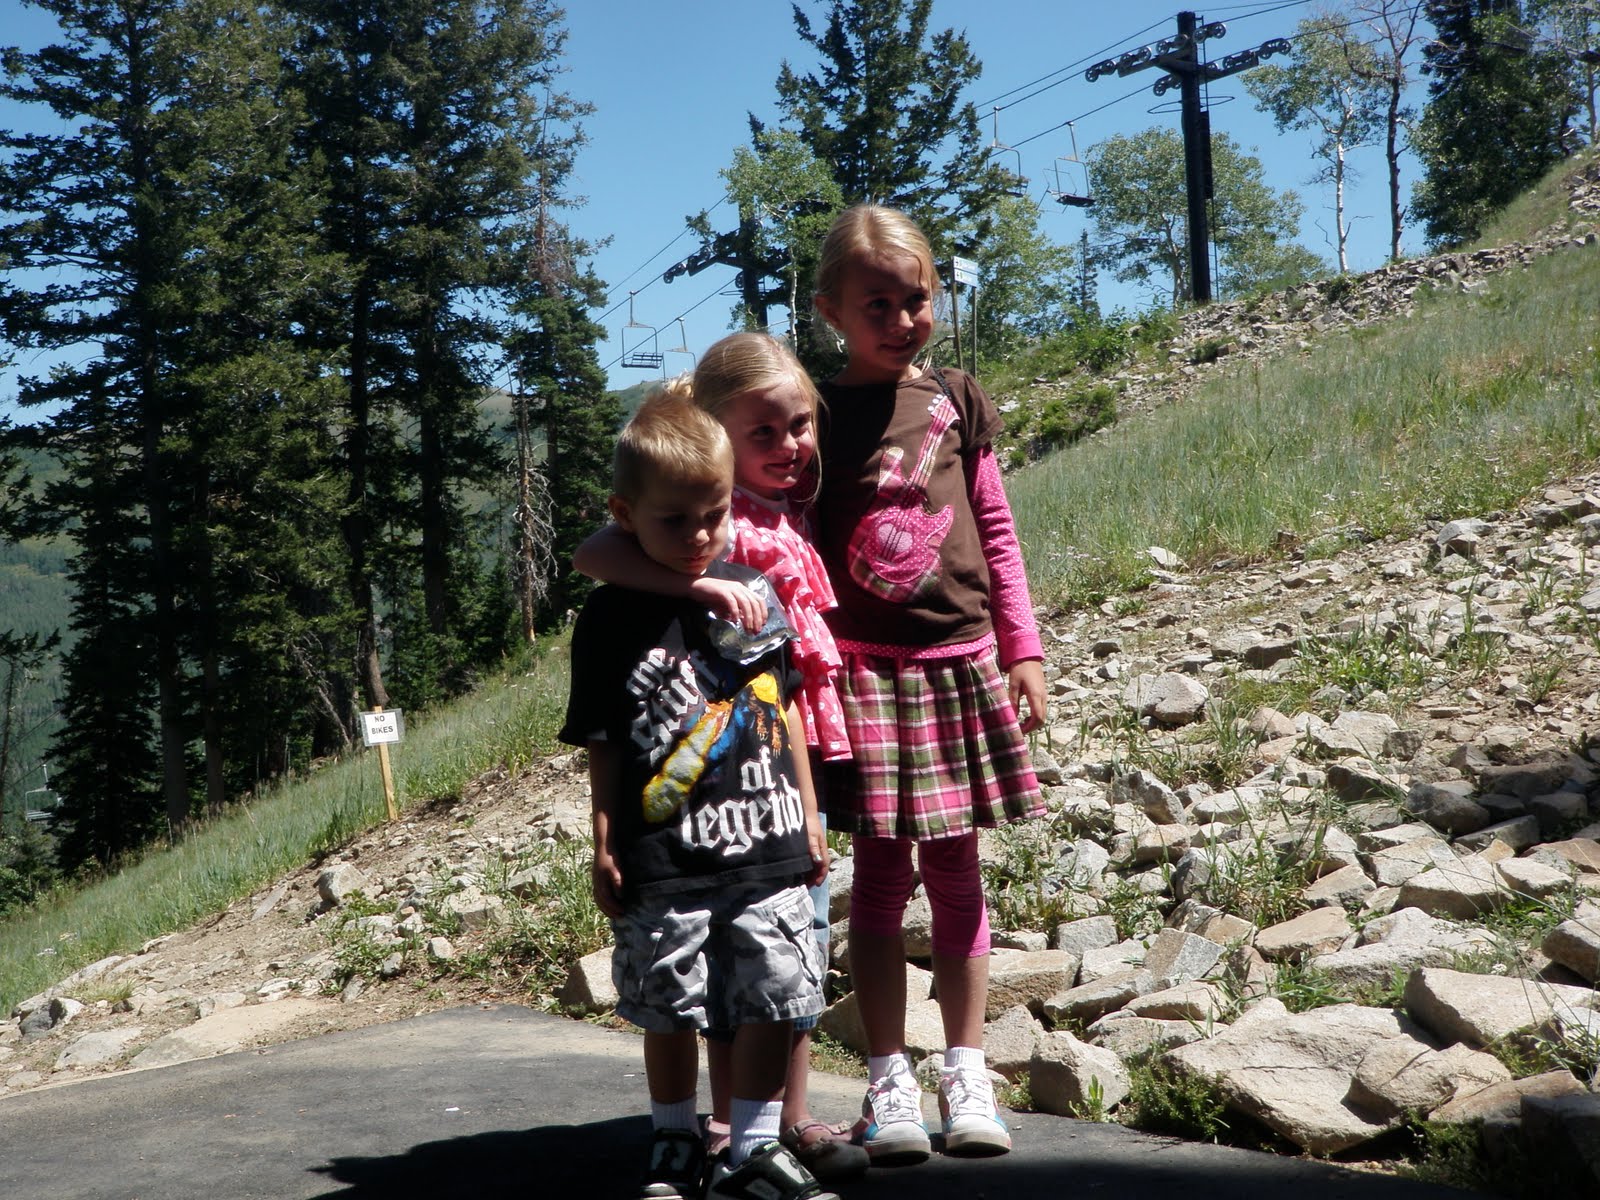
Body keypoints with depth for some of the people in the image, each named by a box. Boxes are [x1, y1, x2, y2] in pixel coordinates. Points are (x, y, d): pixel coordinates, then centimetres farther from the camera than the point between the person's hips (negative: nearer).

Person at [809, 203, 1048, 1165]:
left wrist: (1022, 648, 7)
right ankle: (889, 1081, 10)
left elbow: (996, 532, 10)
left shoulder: (958, 401, 7)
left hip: (961, 661, 3)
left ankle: (967, 1076, 17)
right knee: (882, 871, 1)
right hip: (865, 667, -2)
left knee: (958, 869, 8)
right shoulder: (819, 416, -1)